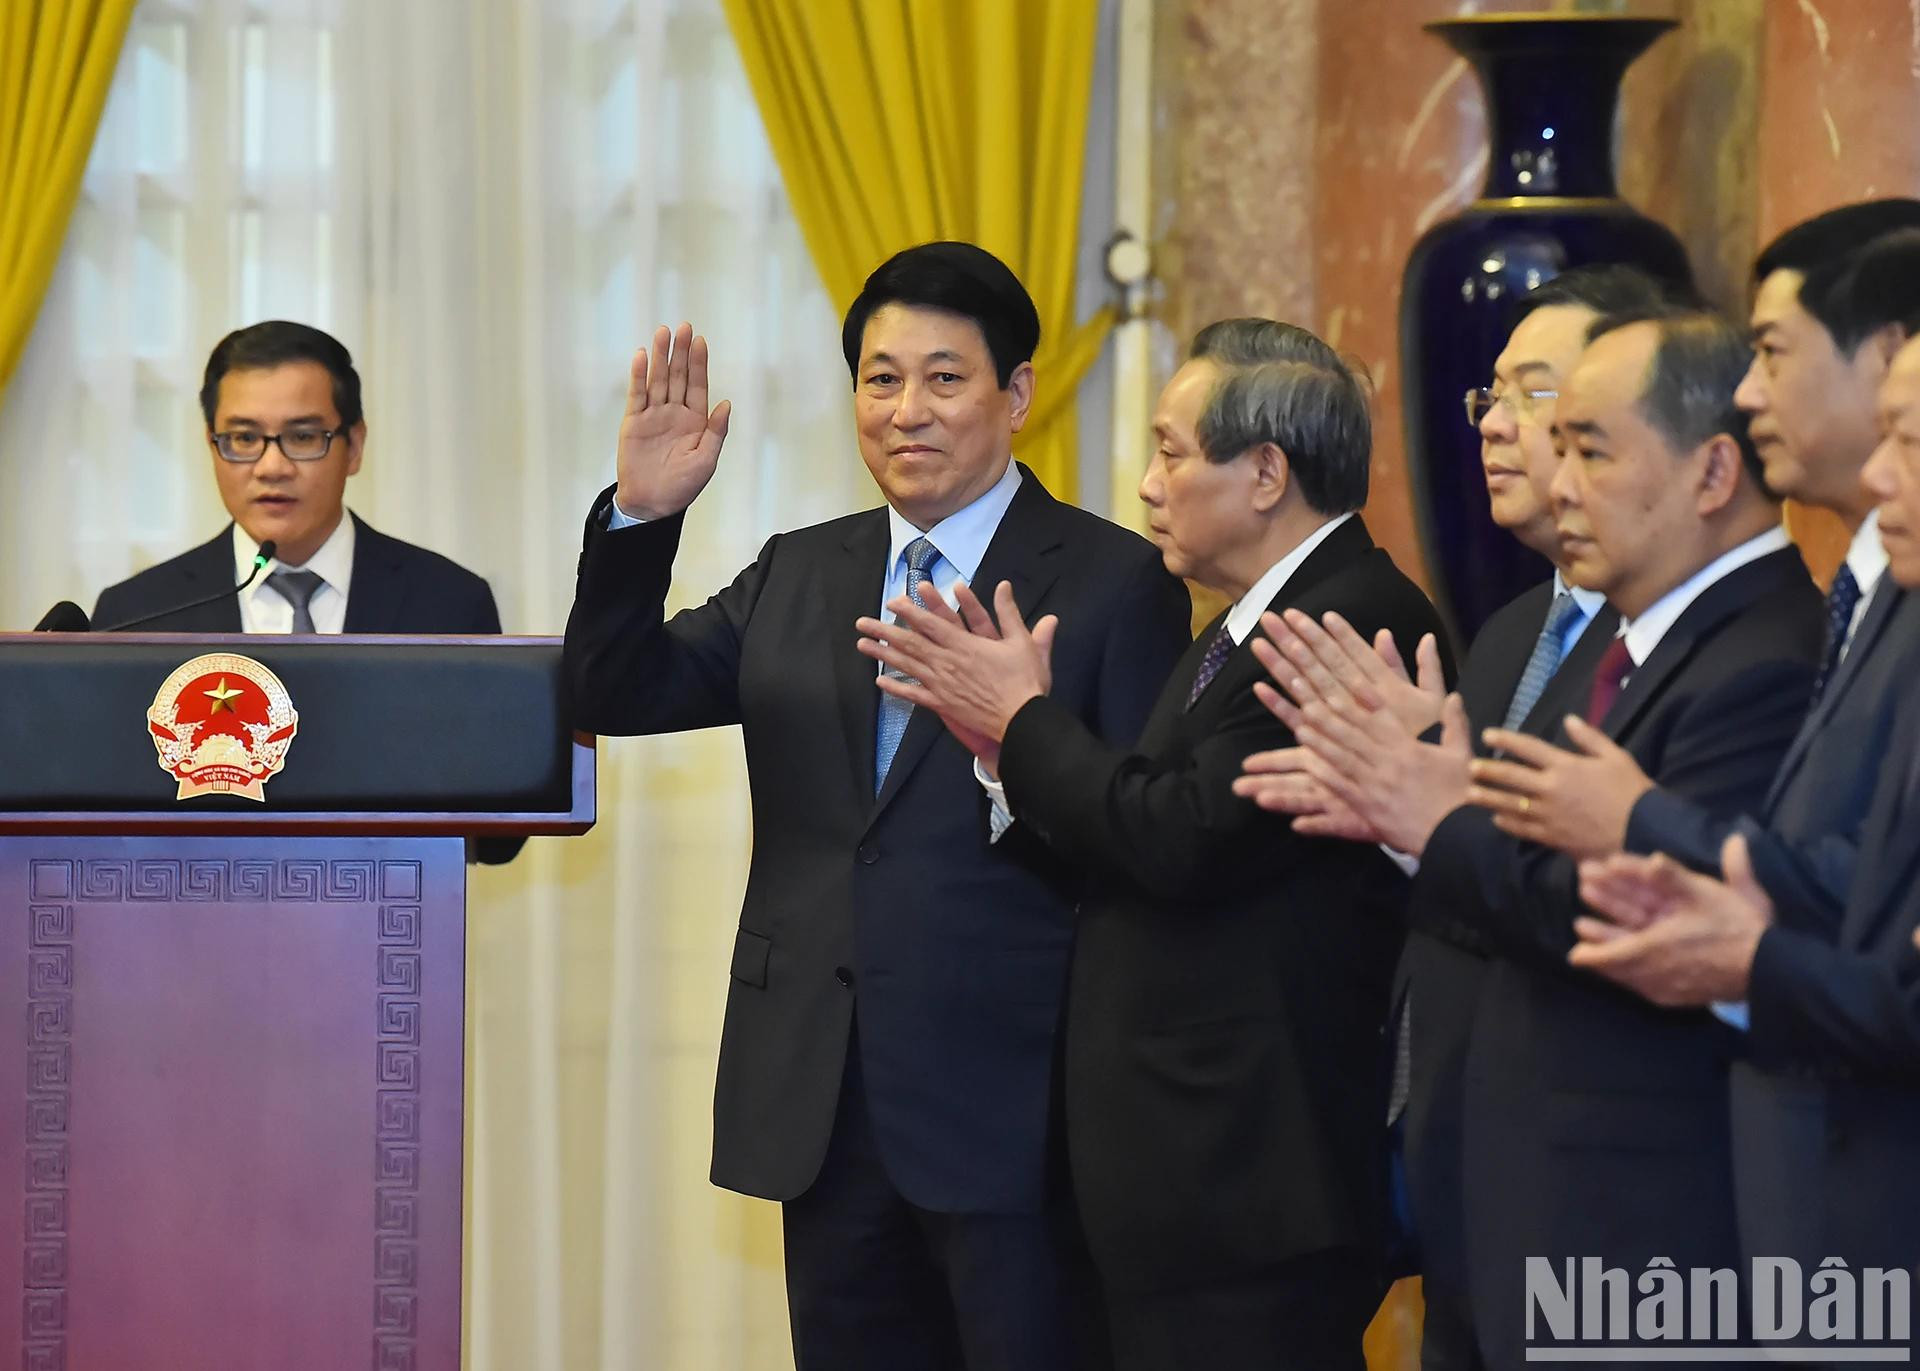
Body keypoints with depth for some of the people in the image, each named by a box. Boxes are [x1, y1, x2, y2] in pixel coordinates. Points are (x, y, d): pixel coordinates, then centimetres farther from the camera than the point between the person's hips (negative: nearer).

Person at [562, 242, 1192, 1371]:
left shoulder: (1115, 585, -3)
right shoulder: (797, 577, 14)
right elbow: (617, 695, 7)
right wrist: (640, 516, -7)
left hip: (1009, 1103, -5)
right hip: (825, 1106, 5)